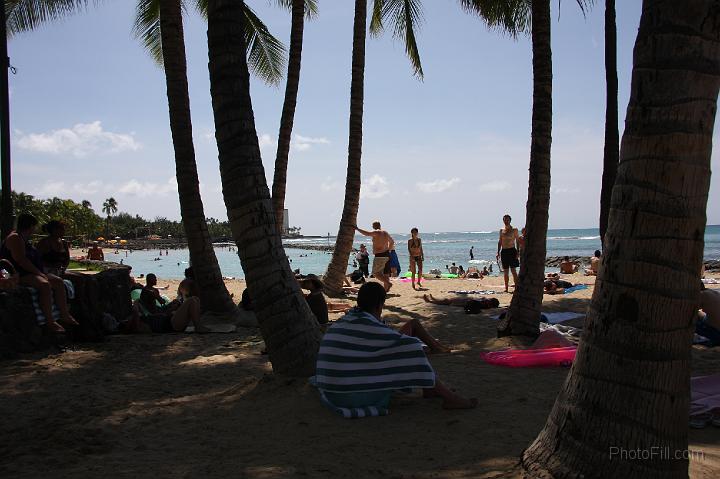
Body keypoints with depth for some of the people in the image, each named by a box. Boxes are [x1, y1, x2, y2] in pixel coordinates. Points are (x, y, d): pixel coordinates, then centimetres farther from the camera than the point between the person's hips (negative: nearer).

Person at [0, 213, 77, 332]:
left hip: (32, 273, 11)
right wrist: (38, 272, -18)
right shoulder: (15, 238, -11)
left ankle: (65, 316, -5)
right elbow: (21, 260, -21)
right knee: (44, 284, -33)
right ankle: (50, 321, -33)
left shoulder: (24, 239, 22)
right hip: (19, 275, -11)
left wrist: (41, 272, 11)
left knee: (58, 282, -2)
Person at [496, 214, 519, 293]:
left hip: (511, 251, -4)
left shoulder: (514, 230, 1)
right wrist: (498, 252, 9)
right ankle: (506, 287, 10)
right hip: (503, 251, 4)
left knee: (513, 270, -7)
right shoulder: (501, 230, 12)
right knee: (505, 271, 6)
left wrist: (518, 252, -8)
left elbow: (517, 241, 1)